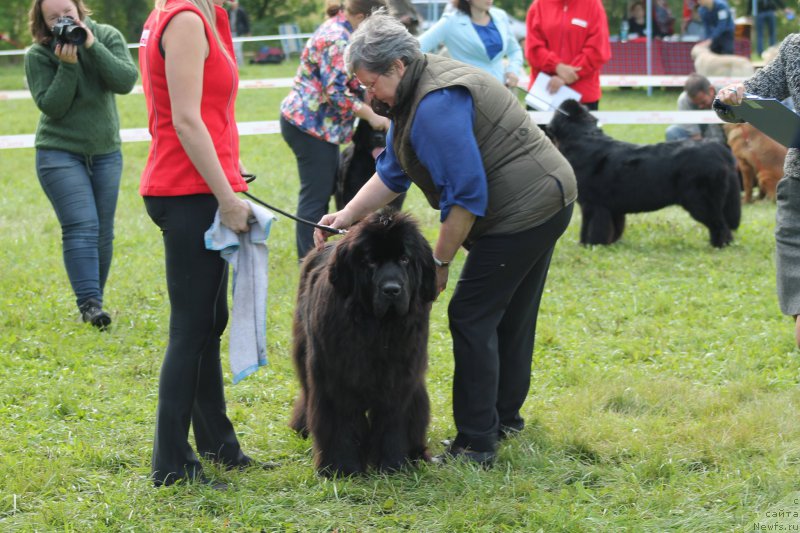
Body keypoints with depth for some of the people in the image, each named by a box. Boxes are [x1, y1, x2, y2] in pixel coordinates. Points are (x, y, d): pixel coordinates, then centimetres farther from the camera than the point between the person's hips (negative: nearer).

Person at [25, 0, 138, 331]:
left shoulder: (107, 37, -4)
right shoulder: (38, 55, -10)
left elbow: (126, 81, -18)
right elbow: (51, 107, -17)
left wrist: (92, 46, -25)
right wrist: (67, 65, -26)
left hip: (105, 153, 3)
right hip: (59, 154, -3)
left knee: (103, 233, 7)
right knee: (82, 227, -17)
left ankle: (94, 300, 20)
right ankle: (88, 303, -21)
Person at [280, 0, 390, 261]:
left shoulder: (337, 29, 12)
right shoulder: (337, 39, -20)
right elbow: (337, 94, -23)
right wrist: (372, 117, -14)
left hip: (308, 121, 10)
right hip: (309, 125, -10)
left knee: (326, 189, 14)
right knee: (315, 195, -7)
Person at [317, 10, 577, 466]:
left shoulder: (437, 105, -24)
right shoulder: (414, 94, 10)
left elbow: (467, 195, -25)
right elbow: (392, 173, 16)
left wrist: (440, 261, -16)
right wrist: (347, 215, 6)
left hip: (522, 212, -11)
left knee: (472, 317, -8)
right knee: (512, 316, 20)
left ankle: (476, 444, -7)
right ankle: (505, 417, 33)